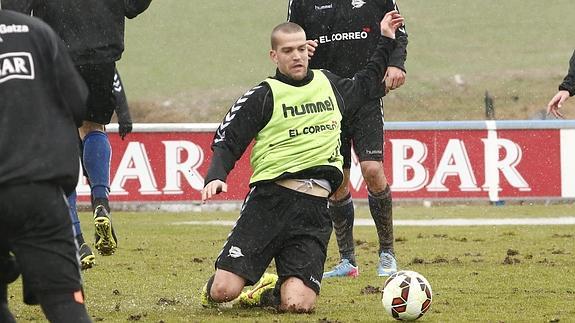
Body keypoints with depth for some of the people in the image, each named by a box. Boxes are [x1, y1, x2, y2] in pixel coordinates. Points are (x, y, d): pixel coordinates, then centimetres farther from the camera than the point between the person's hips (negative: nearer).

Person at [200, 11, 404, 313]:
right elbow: (226, 142, 1)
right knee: (223, 292, -16)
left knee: (298, 305, -17)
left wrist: (386, 40, 41)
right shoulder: (262, 96, 2)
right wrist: (216, 177, -17)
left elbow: (364, 86, 40)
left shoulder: (328, 84, 18)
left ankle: (270, 292, 19)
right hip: (270, 199, -3)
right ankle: (214, 287, 22)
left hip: (314, 209, 3)